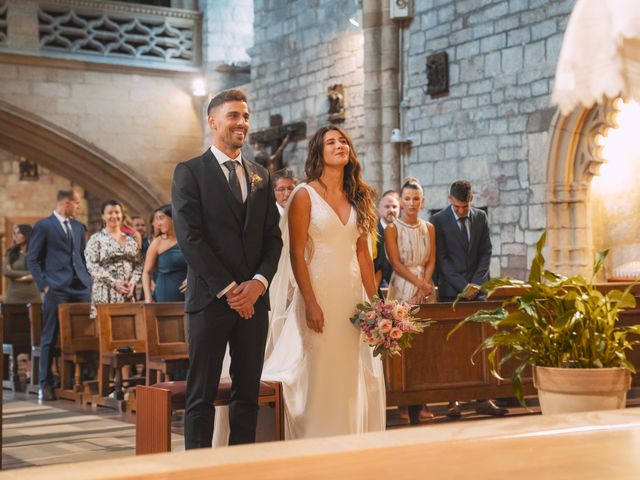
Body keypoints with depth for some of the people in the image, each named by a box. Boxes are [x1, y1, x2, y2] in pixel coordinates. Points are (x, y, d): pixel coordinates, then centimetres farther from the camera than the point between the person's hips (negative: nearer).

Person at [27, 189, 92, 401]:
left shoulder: (78, 226, 17)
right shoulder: (43, 226, -1)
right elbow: (33, 259, -2)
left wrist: (88, 279, 9)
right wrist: (44, 285, -9)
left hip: (81, 288, 5)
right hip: (56, 289, -5)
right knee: (50, 337, -1)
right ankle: (45, 384, 5)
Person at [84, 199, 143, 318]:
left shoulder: (130, 240, 14)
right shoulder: (96, 239, 2)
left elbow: (139, 264, 12)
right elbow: (92, 266, -8)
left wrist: (133, 281, -7)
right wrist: (114, 283, -15)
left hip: (128, 293, 4)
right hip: (105, 294, -4)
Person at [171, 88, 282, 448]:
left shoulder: (261, 176, 15)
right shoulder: (189, 172, -1)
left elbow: (273, 237, 12)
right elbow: (189, 236, -9)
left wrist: (259, 282, -5)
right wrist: (228, 288, -12)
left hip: (254, 298, 5)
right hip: (211, 298, -5)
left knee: (248, 393, 8)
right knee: (202, 395, -1)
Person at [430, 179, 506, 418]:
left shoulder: (480, 217, 9)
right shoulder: (438, 221, -3)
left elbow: (486, 253, 8)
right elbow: (441, 259, -6)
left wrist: (476, 284, -5)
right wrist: (462, 286, -13)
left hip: (477, 289, 3)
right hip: (450, 291, -3)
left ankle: (483, 399, 1)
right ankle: (453, 400, 0)